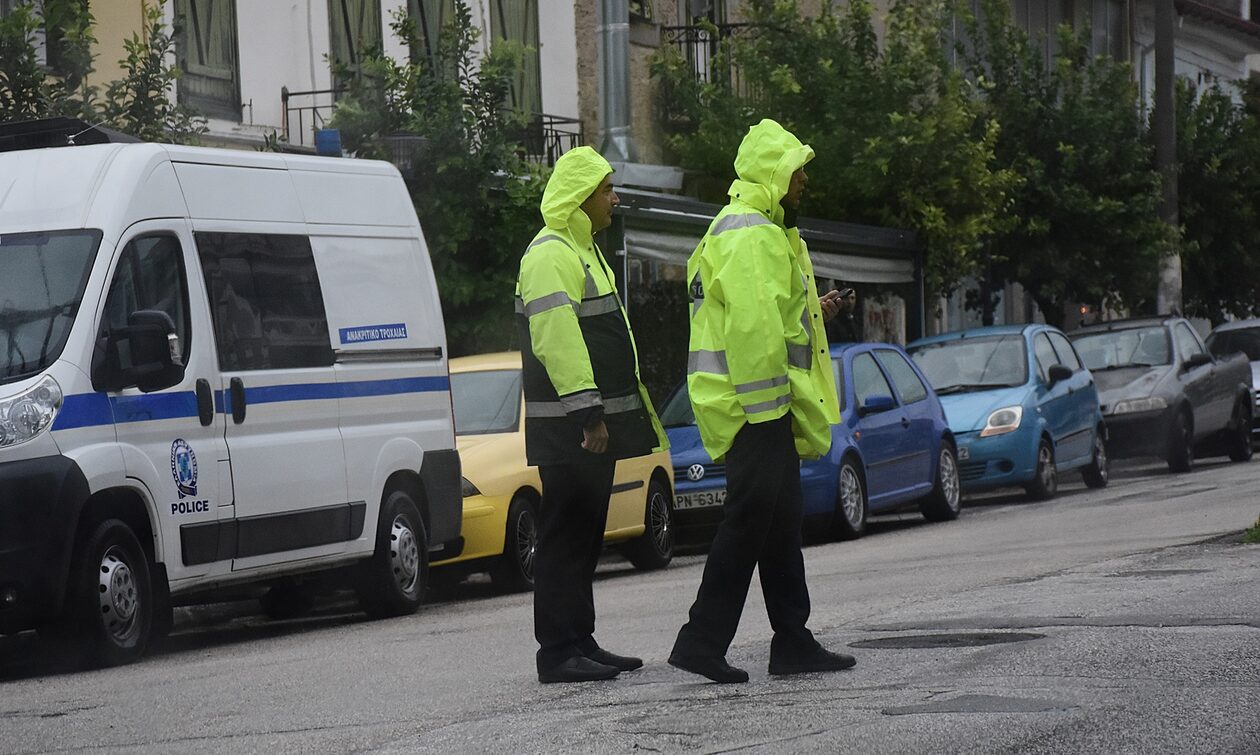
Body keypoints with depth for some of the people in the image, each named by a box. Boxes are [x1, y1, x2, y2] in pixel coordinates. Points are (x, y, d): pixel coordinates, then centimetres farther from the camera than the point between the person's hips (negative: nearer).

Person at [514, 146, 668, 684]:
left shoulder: (581, 251, 21)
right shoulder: (550, 255, -14)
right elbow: (558, 341, -22)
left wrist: (615, 413, 26)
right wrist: (589, 413, -25)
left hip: (595, 424, 11)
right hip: (568, 430, -11)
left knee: (584, 537, 13)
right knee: (566, 535, -9)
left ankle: (581, 643, 18)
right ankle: (558, 653, -7)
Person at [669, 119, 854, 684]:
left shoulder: (763, 232, 21)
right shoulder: (751, 235, -15)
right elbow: (753, 328, -23)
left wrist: (811, 313, 16)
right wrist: (764, 404, -24)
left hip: (763, 408, 11)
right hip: (754, 403, -11)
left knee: (780, 523, 12)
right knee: (752, 518, -11)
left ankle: (793, 642, 17)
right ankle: (702, 641, -10)